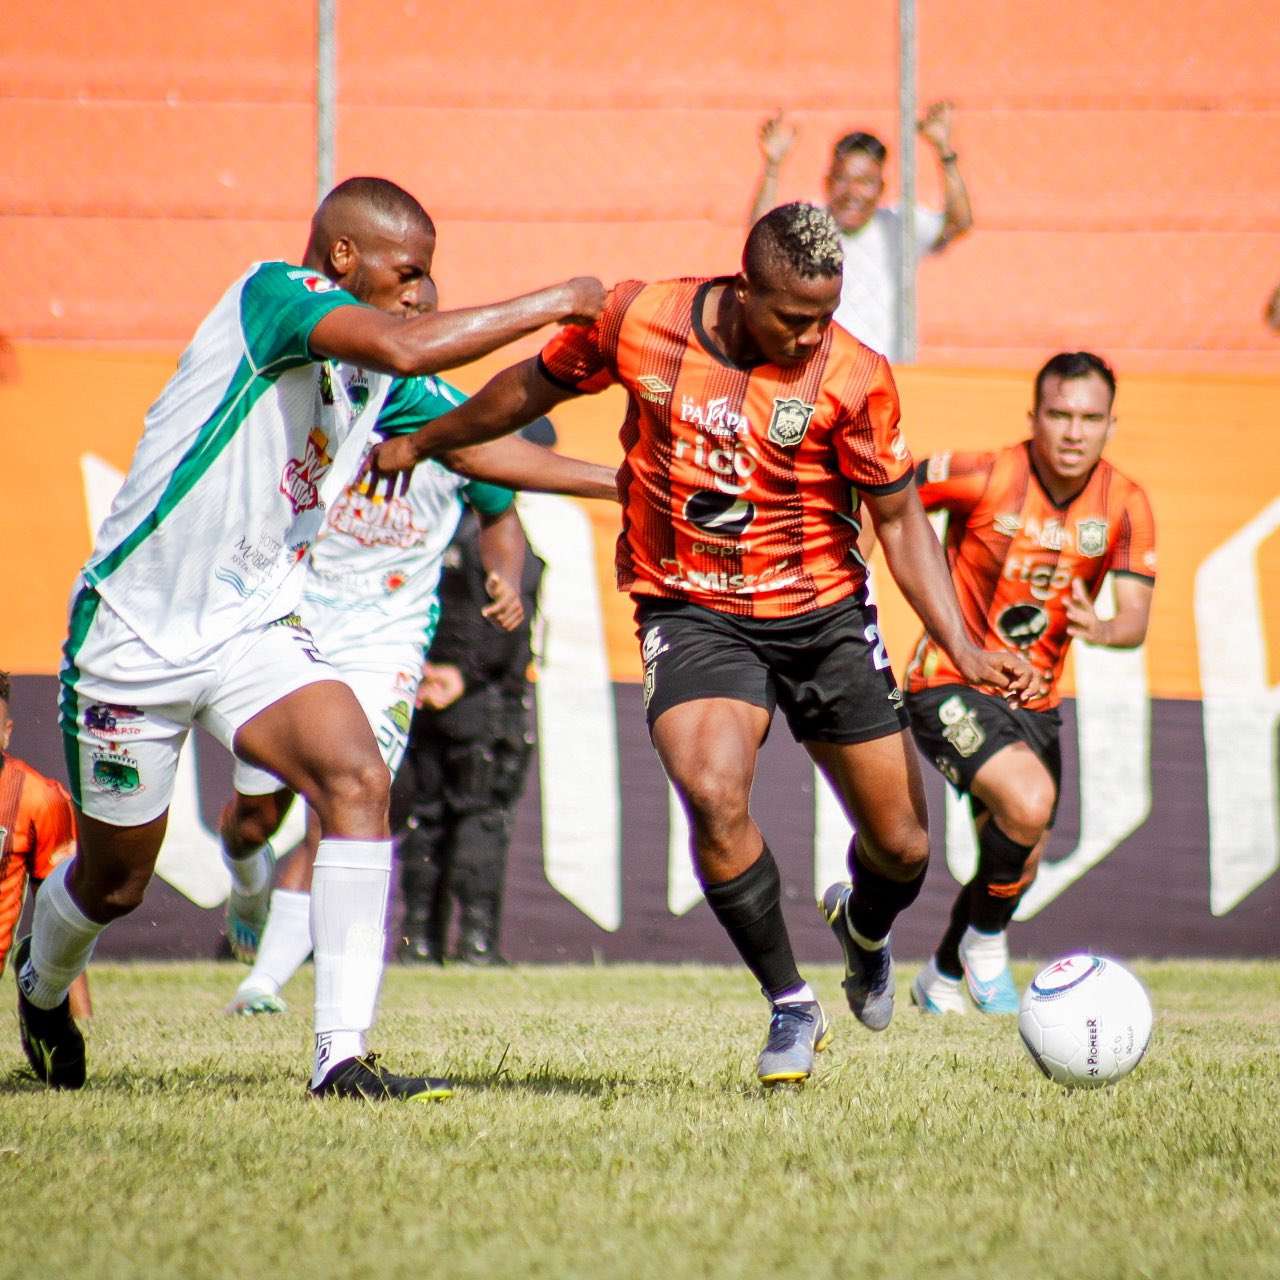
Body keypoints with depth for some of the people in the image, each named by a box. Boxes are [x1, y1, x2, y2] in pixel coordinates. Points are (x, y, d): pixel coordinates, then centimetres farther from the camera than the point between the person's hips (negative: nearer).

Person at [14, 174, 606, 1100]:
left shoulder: (383, 384, 6)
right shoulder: (272, 294, -19)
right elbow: (406, 347, -34)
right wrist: (556, 302, -27)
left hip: (254, 631, 6)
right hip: (133, 631, -6)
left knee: (359, 781, -21)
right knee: (113, 881, 10)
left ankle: (343, 1057, -23)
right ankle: (42, 984, 47)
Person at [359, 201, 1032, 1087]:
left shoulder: (854, 378, -14)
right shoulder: (639, 321, -11)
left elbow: (900, 519, -4)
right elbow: (535, 388, 9)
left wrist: (964, 650, -13)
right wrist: (422, 442, 21)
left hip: (825, 615, 1)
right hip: (692, 614, -1)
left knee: (902, 847, 5)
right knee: (714, 794, -27)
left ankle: (864, 927, 45)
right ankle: (791, 1008, -6)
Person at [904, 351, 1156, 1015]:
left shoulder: (1126, 505, -7)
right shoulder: (984, 476, -18)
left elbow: (1135, 617, -14)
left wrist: (1101, 629, -36)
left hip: (1034, 702, 6)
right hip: (951, 687, -6)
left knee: (1016, 870, 13)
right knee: (1029, 800, -29)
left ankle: (941, 979, 41)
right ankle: (985, 942, -3)